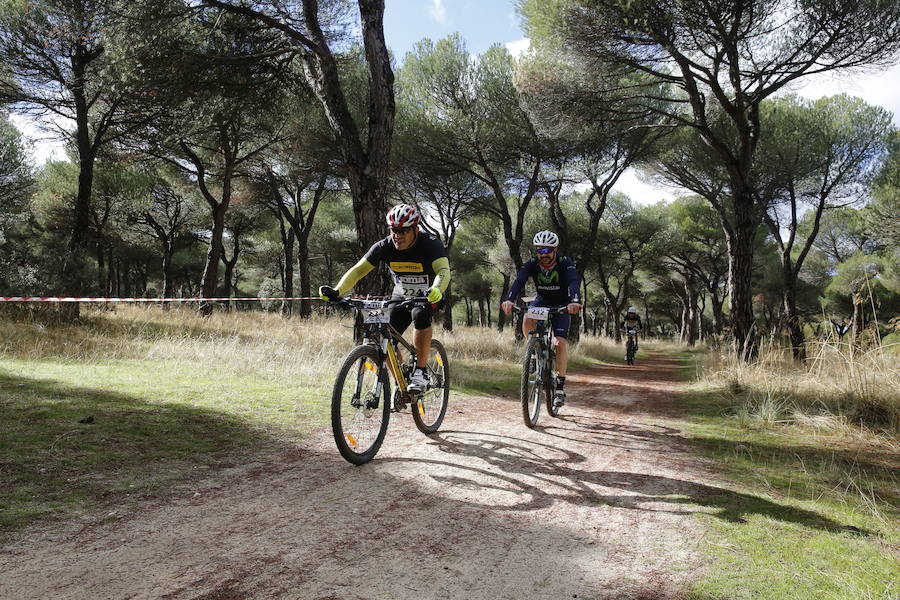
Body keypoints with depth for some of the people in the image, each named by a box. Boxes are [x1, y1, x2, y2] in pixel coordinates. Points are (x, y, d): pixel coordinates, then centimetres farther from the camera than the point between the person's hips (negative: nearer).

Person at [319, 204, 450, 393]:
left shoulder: (431, 244, -25)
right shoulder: (384, 246, -16)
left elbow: (444, 271, -41)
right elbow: (358, 269, -20)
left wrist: (436, 290, -63)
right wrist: (337, 291, -36)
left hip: (428, 297, -4)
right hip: (401, 297, 4)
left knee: (420, 314, -36)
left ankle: (420, 372, -25)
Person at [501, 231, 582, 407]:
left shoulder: (565, 264, -27)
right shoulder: (531, 265, -22)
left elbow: (573, 282, -44)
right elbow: (519, 281, -38)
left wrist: (575, 301, -66)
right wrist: (509, 300, -59)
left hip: (562, 305, -2)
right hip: (542, 301, 2)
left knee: (560, 343, -15)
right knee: (527, 321, -30)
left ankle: (560, 388, -6)